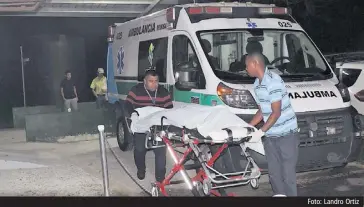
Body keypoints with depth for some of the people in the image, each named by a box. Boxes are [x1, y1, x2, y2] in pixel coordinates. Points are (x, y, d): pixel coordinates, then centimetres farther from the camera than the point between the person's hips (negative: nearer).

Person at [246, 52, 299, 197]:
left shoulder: (273, 81, -19)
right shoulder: (257, 84, 9)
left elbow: (276, 113, -19)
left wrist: (261, 131, -20)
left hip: (286, 134, -8)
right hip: (270, 136, 8)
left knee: (288, 172, -3)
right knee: (273, 171, 13)